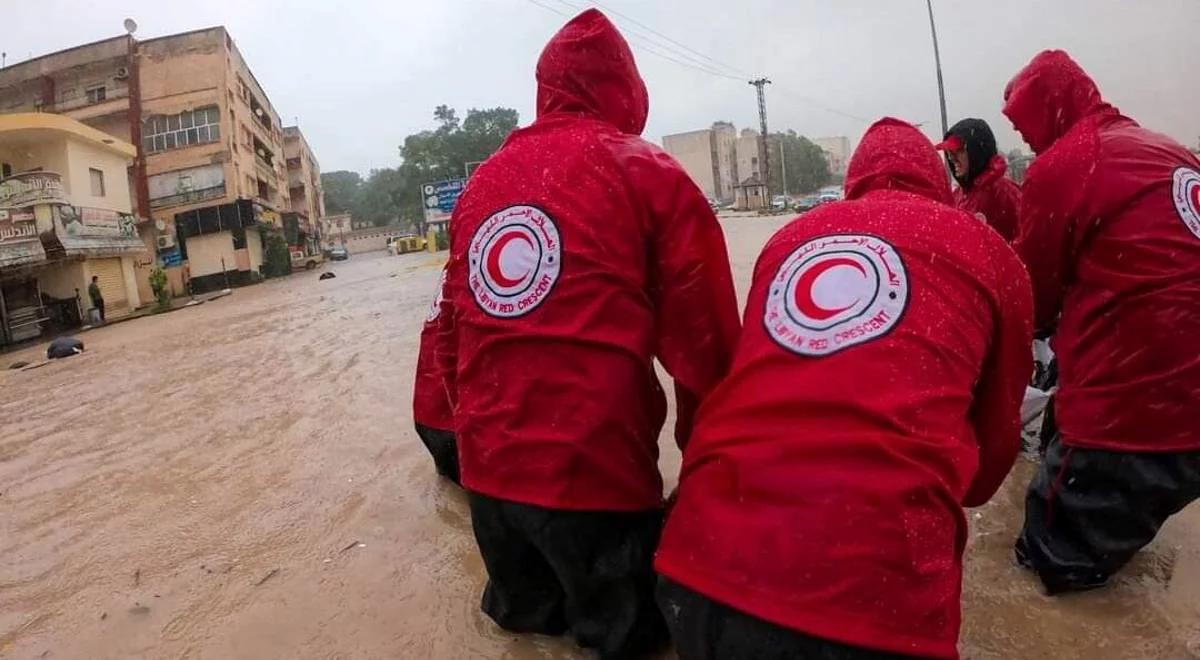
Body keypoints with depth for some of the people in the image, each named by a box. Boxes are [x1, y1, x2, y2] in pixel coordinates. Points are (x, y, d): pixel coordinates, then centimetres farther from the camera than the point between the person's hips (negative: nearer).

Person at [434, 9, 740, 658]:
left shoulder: (482, 180, 10)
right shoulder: (647, 171, -4)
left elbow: (451, 334, 13)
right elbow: (704, 340, -6)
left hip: (487, 467, 6)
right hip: (596, 470, -5)